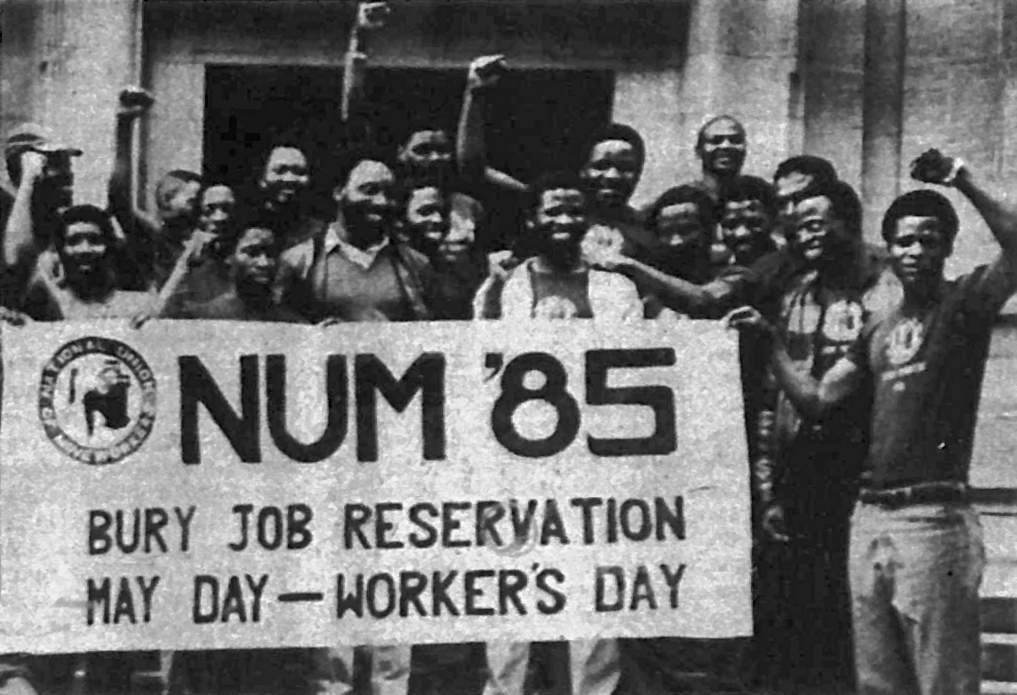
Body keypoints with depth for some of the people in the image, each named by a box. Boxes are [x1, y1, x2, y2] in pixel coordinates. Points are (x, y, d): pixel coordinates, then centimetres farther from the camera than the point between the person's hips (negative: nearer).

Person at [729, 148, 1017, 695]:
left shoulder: (964, 302, -1)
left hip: (933, 516, -6)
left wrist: (964, 184, -23)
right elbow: (816, 401, 16)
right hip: (870, 515, 7)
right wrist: (773, 341, 12)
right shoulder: (879, 327, 17)